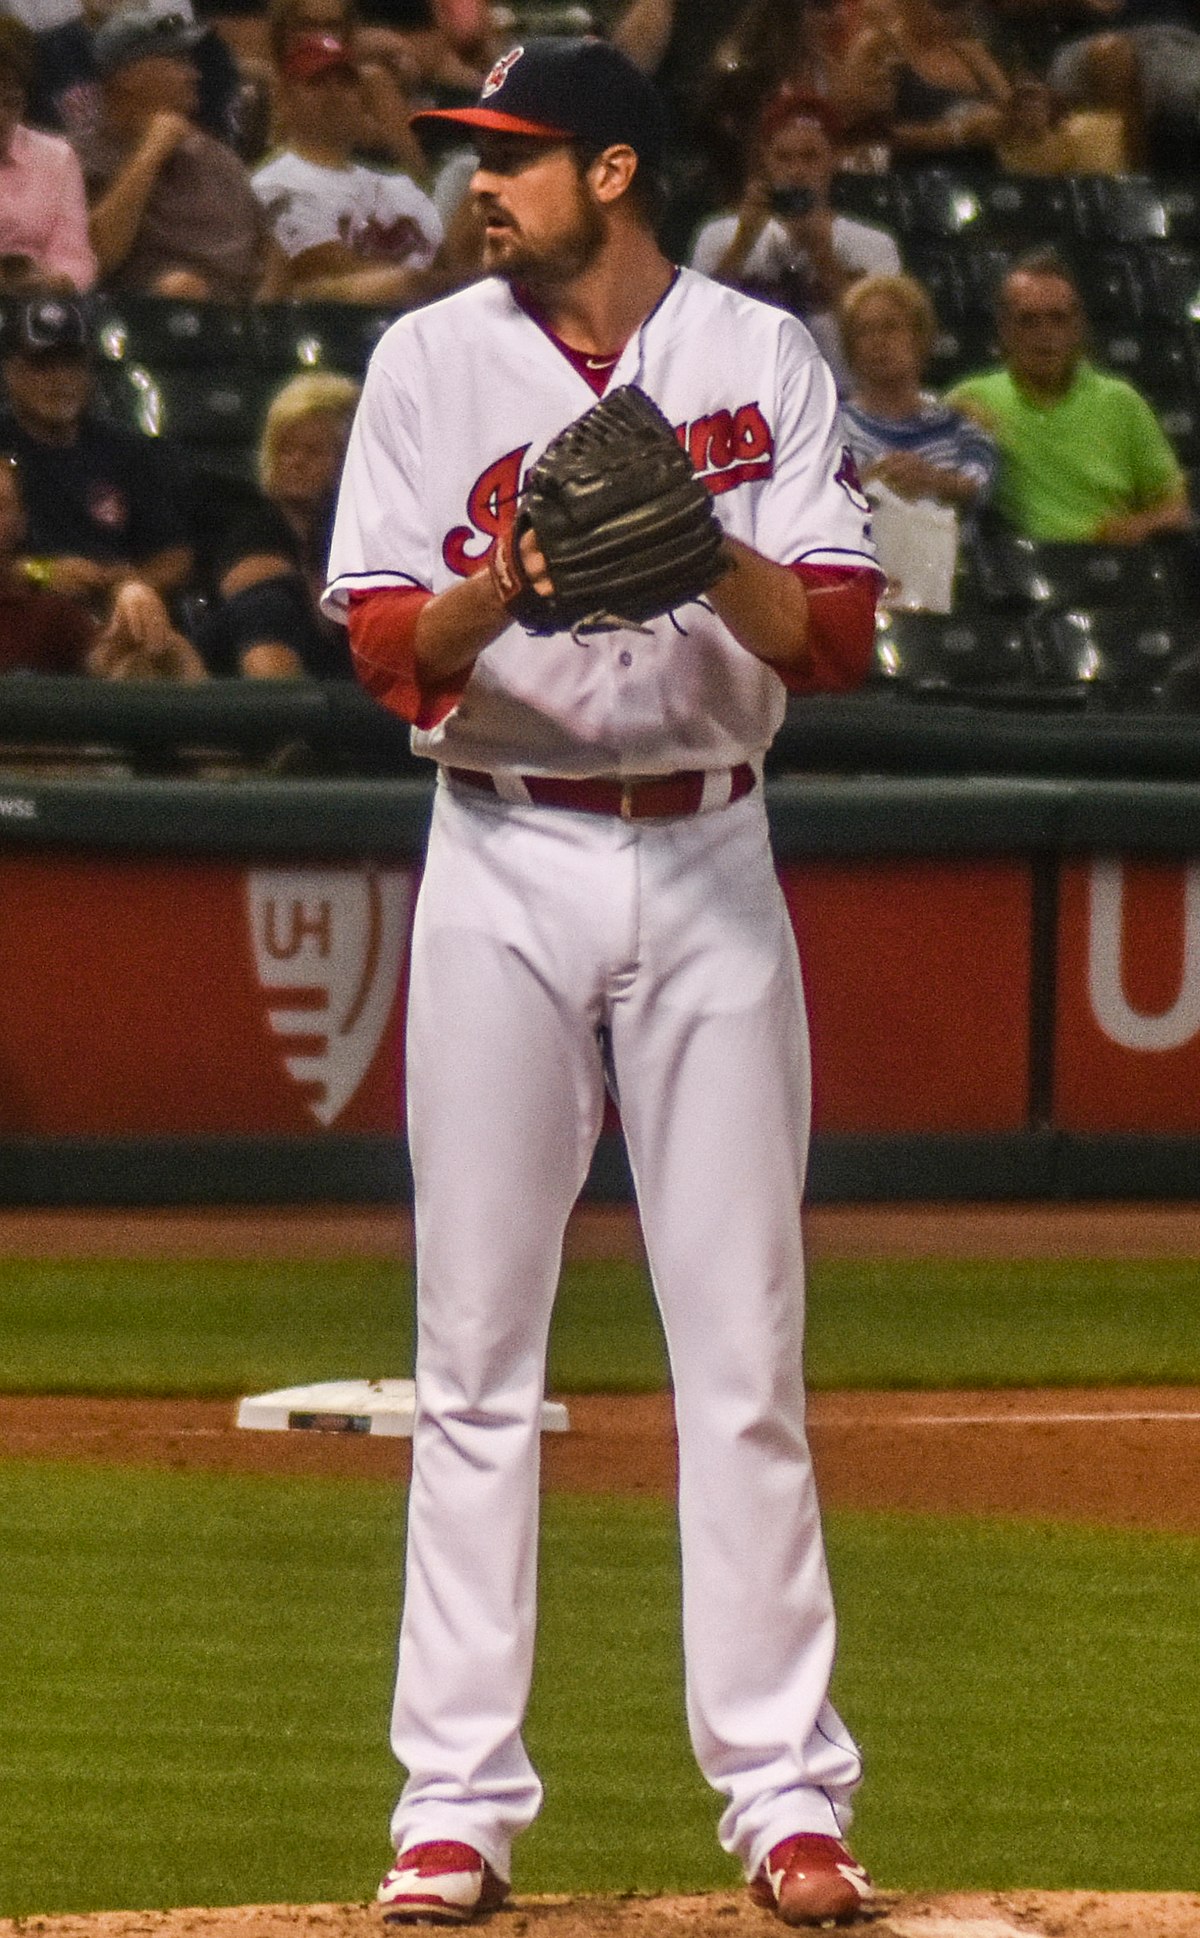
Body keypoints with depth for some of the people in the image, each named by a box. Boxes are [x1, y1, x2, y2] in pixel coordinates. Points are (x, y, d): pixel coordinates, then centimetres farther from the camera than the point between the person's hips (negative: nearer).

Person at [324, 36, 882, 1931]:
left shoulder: (766, 358, 3)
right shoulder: (432, 362, 4)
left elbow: (840, 639, -3)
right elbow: (393, 656, -3)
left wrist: (706, 551, -21)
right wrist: (510, 582, -23)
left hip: (709, 865, 0)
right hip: (505, 867, 0)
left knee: (743, 1348, 0)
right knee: (474, 1359, 0)